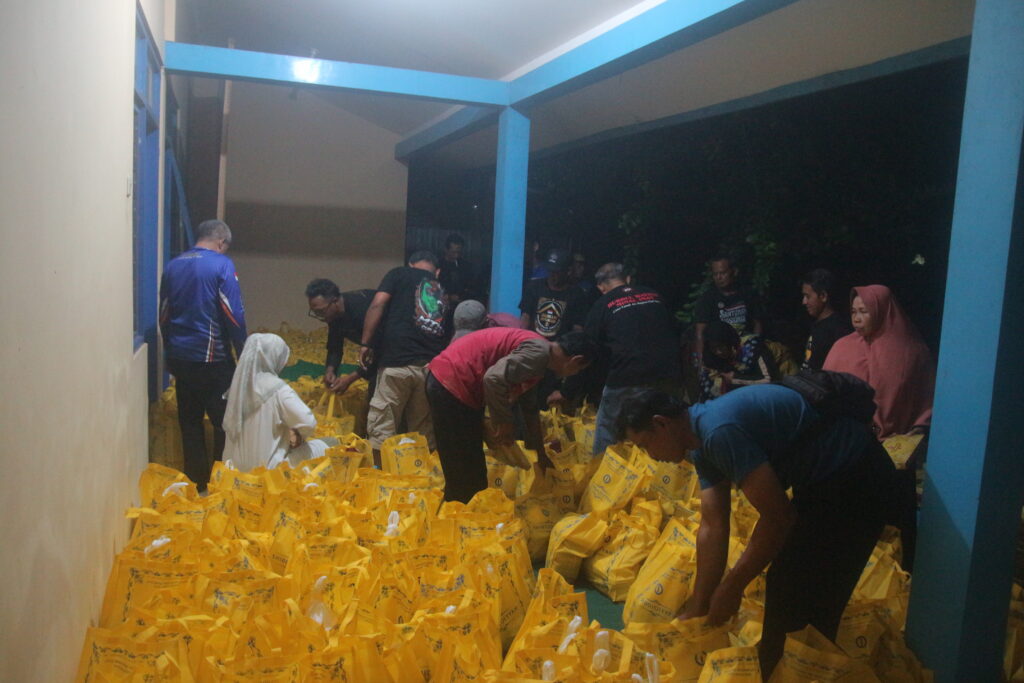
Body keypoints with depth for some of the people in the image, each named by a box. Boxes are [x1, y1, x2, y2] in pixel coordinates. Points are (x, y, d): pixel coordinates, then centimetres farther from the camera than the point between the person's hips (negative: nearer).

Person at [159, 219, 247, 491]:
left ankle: (196, 479, 20)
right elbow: (234, 315, -15)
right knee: (224, 420, 7)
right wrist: (244, 354, -5)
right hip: (212, 359, -6)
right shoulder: (222, 265, -10)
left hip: (179, 357, 6)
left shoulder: (173, 265, 7)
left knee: (189, 420, 13)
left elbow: (164, 315, 13)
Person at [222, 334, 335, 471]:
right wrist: (297, 436, 0)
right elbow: (308, 422, -24)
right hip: (266, 468, -7)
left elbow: (228, 425, 11)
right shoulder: (277, 388, -19)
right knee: (320, 448, 12)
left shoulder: (238, 384, 1)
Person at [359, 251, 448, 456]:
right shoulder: (443, 291, 23)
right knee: (424, 435, 13)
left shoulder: (400, 274, 10)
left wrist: (365, 343, 0)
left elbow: (377, 305, -4)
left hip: (397, 363, -4)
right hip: (432, 368, 4)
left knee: (381, 431, 2)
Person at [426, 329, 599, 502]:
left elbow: (530, 409, 28)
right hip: (451, 384, -10)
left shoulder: (535, 354, 16)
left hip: (448, 382, 10)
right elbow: (494, 378, -30)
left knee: (471, 471, 20)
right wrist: (503, 424, -15)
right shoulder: (539, 352, -15)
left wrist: (541, 455, 37)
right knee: (466, 475, 1)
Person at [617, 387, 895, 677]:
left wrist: (731, 586, -13)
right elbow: (712, 527, 5)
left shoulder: (719, 431, -26)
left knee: (796, 602, 1)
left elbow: (777, 517, -24)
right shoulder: (705, 440, 4)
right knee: (783, 587, 19)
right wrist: (696, 610, 7)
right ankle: (771, 667, 36)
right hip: (826, 478, 9)